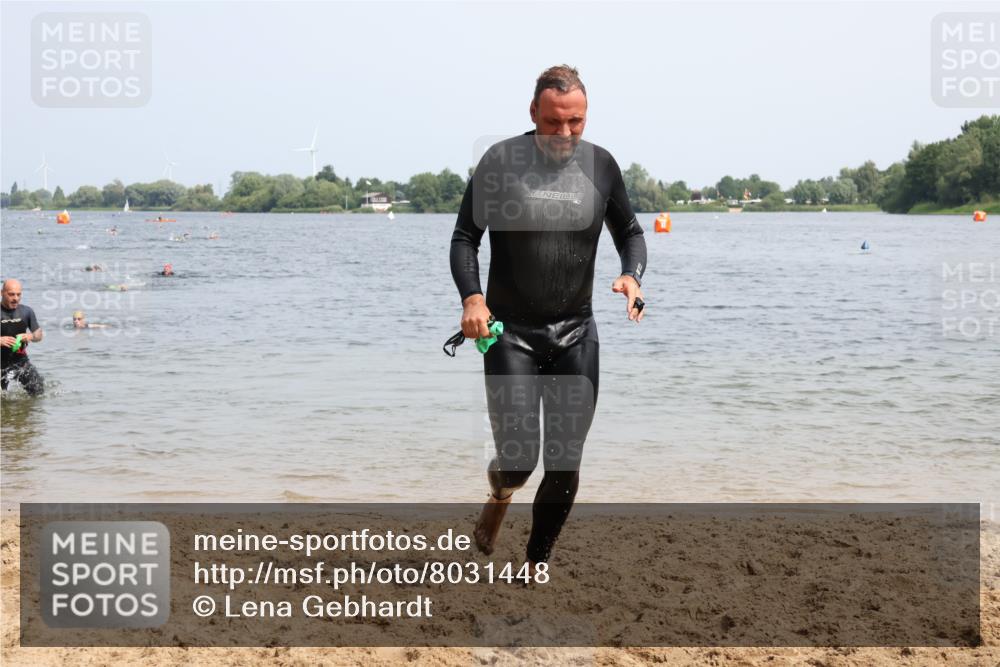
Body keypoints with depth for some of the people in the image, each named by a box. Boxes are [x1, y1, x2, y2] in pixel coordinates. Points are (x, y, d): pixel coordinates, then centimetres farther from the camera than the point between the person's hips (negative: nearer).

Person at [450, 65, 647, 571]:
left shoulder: (600, 165, 3)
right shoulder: (500, 162, -6)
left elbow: (630, 232, 15)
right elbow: (465, 238, -2)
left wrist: (632, 274, -6)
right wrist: (472, 297, -18)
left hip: (576, 334, 3)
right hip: (510, 333, -3)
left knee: (565, 468, 2)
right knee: (518, 459, -8)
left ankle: (537, 564, 23)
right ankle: (500, 492, 31)